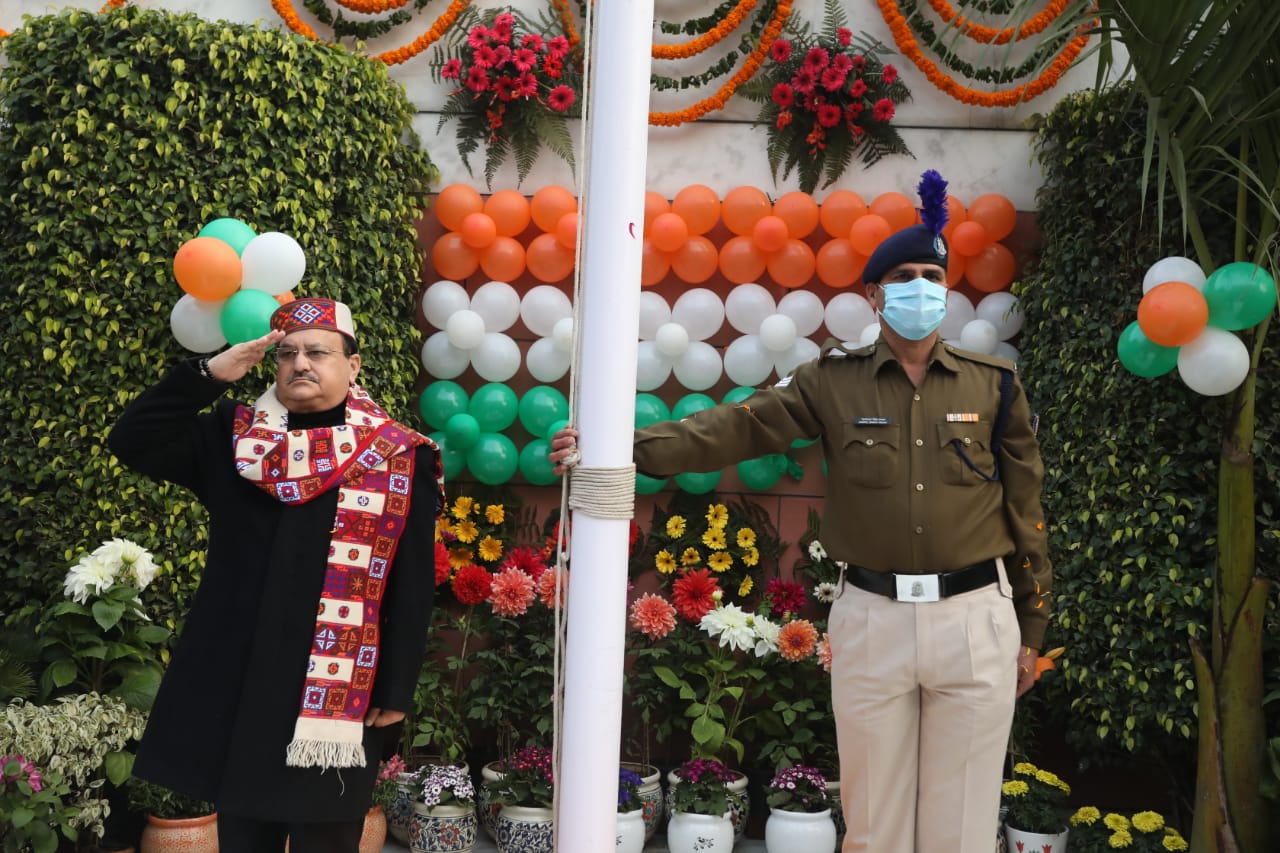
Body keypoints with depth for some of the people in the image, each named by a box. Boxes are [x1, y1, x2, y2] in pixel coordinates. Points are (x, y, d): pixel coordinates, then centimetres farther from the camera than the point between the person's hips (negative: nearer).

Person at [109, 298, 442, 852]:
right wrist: (210, 374, -8)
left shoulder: (398, 458, -3)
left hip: (340, 693, -3)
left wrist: (395, 691, -5)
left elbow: (412, 588, -4)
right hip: (236, 685, 3)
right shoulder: (233, 438, 8)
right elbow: (133, 442, 0)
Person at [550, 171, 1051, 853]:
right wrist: (630, 448, -25)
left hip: (975, 618, 0)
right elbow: (738, 425, -10)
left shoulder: (993, 385, 3)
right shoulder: (834, 382, 2)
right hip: (872, 618, 0)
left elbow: (1024, 510, 7)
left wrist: (1030, 630, 9)